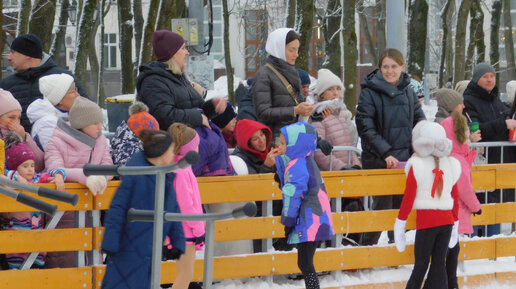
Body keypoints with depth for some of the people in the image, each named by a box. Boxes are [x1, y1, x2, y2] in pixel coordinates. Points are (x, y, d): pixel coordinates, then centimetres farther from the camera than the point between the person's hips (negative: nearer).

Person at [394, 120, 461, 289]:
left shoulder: (416, 166, -6)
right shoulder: (451, 166, 7)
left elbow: (408, 198, -5)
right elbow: (455, 197, 13)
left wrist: (400, 223, 3)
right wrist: (455, 223, 22)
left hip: (426, 220, -4)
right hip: (447, 219, 4)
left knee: (421, 263, 4)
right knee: (439, 262, 6)